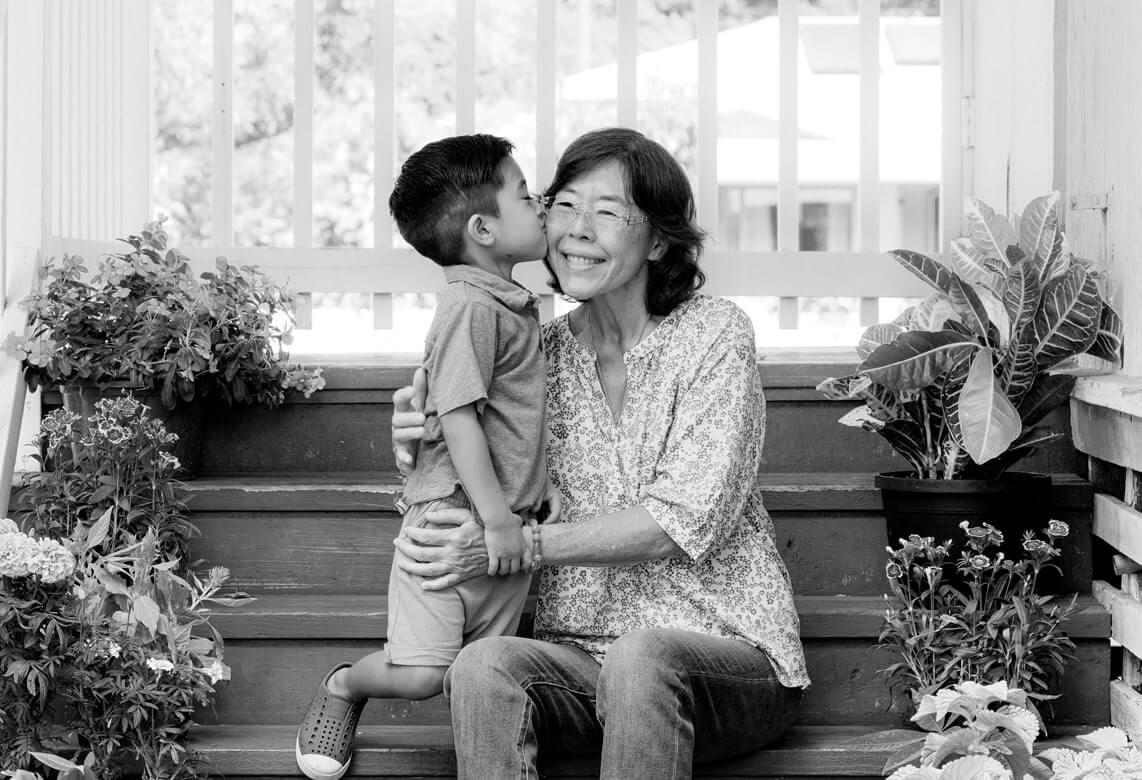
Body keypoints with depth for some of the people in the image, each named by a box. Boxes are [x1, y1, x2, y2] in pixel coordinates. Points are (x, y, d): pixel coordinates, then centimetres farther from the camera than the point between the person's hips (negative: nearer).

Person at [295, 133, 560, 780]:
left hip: (507, 526, 9)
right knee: (420, 672, -8)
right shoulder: (470, 307, -15)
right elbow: (458, 417, -21)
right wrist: (496, 517, -22)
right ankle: (342, 688, 20)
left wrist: (540, 485, 19)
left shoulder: (517, 307, 15)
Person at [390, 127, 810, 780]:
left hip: (729, 650, -3)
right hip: (578, 655, 4)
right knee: (483, 665, -28)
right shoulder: (543, 353, 9)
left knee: (638, 657, -37)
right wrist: (421, 447, -8)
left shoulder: (714, 334, -4)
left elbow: (686, 520, -14)